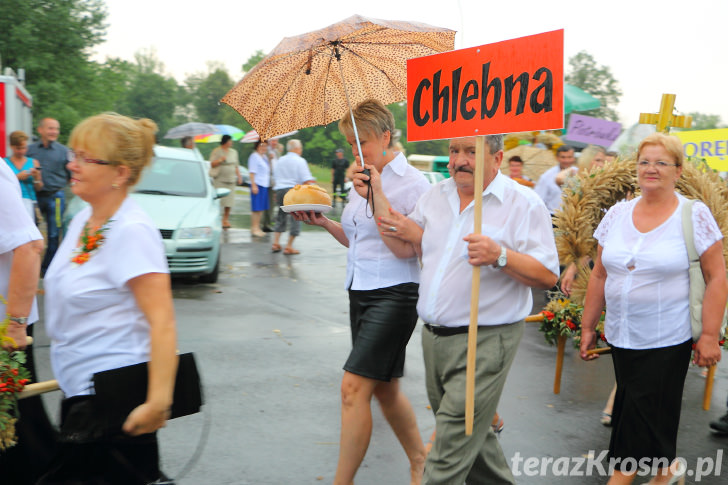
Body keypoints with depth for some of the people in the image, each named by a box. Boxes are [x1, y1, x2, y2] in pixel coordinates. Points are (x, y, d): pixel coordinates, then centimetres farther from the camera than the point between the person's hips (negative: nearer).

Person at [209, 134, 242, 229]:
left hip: (231, 180, 5)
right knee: (218, 200, -11)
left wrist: (239, 176, 12)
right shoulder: (216, 151, 0)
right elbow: (212, 164, -3)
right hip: (220, 179, -5)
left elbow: (236, 165, 21)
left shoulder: (234, 152, 16)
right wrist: (220, 160, -17)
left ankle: (226, 219, 9)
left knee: (229, 201, -1)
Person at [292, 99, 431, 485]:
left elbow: (404, 248, -20)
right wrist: (324, 223, 6)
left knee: (354, 387, -12)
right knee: (384, 388, 16)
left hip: (393, 295, -8)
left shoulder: (412, 183, -11)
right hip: (360, 293, 8)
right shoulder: (363, 180, 12)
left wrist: (377, 196, -22)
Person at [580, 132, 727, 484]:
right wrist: (588, 327, 10)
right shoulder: (617, 214, 6)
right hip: (620, 335, 4)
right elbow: (599, 276, 10)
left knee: (645, 410, -2)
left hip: (668, 340, -4)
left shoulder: (695, 215, -5)